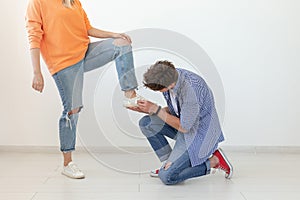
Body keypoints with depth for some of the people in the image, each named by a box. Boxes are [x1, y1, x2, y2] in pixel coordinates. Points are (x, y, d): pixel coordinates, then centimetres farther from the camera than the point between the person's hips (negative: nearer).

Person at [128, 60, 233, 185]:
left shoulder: (191, 91, -35)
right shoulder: (169, 75, -9)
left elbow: (184, 127, -23)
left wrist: (155, 109, -22)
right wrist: (144, 109, -8)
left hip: (199, 133, -8)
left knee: (167, 177, -14)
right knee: (146, 123, -7)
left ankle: (213, 161, 1)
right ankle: (169, 163, 6)